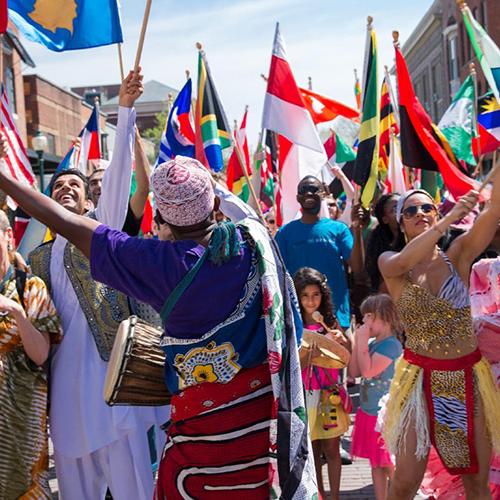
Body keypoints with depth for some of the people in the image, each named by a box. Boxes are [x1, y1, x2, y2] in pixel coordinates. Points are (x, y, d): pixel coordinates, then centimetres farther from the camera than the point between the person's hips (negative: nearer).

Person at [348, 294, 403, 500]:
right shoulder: (371, 343, 6)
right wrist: (358, 341, -1)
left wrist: (363, 341, -19)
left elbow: (368, 371, -26)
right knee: (375, 464, 16)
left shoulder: (391, 345, -18)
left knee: (389, 465, 2)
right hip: (368, 413, 8)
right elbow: (354, 372, 5)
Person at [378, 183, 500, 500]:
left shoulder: (458, 255, 0)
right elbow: (402, 263, -26)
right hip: (421, 379, -1)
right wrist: (449, 218, -33)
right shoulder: (389, 262, -1)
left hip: (469, 378, 2)